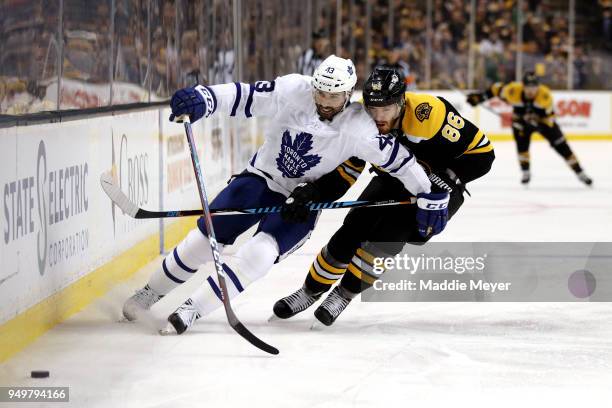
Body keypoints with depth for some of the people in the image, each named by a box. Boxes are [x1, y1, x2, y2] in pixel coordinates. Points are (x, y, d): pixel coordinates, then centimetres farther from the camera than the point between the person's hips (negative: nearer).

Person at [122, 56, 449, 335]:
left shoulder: (359, 130, -21)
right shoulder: (292, 91, -19)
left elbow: (401, 158, -13)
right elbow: (246, 97, -20)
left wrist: (431, 198, -11)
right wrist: (203, 99, -36)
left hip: (303, 201, -2)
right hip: (260, 178, 2)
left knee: (260, 252, -25)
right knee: (205, 238, -2)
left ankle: (194, 308, -18)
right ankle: (152, 292, 21)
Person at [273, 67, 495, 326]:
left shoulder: (428, 113, -35)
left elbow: (481, 153, -28)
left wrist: (445, 179, -31)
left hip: (437, 187, -4)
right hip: (392, 181, 4)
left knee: (387, 235, -21)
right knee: (351, 232, -5)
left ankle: (344, 295, -3)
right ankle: (312, 290, 16)